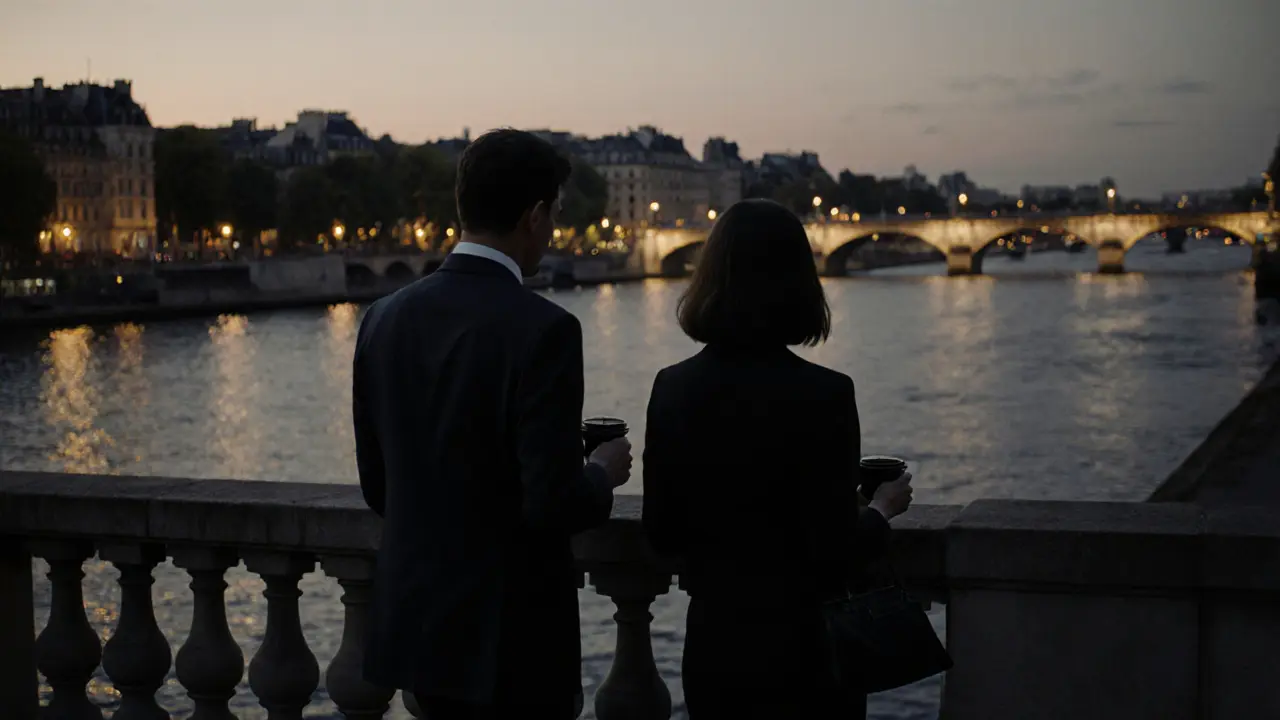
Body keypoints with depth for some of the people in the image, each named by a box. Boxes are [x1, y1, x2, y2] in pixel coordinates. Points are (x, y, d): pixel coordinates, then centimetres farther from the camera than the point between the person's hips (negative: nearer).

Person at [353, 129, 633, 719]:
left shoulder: (384, 318, 2)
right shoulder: (542, 330, -19)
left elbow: (377, 486, 8)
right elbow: (552, 503, -21)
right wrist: (602, 474, -1)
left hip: (414, 622, 7)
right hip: (511, 639, -6)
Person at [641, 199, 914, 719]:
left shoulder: (672, 388, -5)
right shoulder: (822, 395, -18)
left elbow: (661, 534, 1)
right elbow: (838, 553, -17)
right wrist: (882, 509, 2)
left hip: (712, 644, 4)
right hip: (801, 652, -4)